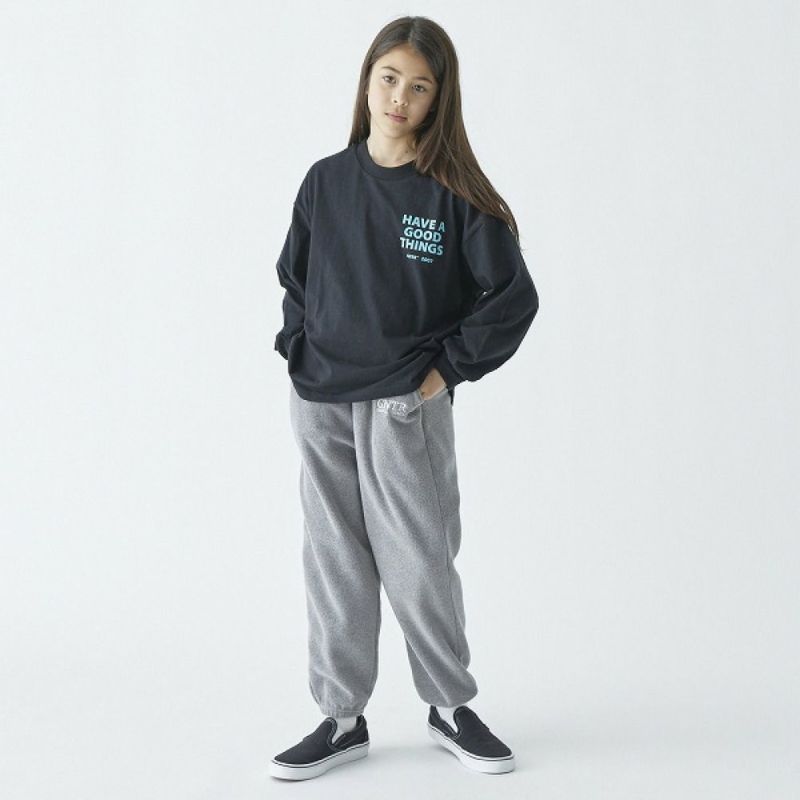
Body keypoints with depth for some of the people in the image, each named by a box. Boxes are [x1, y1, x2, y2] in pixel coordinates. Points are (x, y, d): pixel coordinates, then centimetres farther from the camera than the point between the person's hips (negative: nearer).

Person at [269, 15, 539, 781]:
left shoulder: (455, 194, -6)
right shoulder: (326, 181, 4)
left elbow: (514, 296, -5)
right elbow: (293, 275, 17)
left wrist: (450, 365, -7)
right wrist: (300, 349, 5)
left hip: (407, 409, -3)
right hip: (319, 407, 3)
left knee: (419, 565, 4)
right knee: (334, 566, 9)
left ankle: (451, 708, 24)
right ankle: (341, 719, 21)